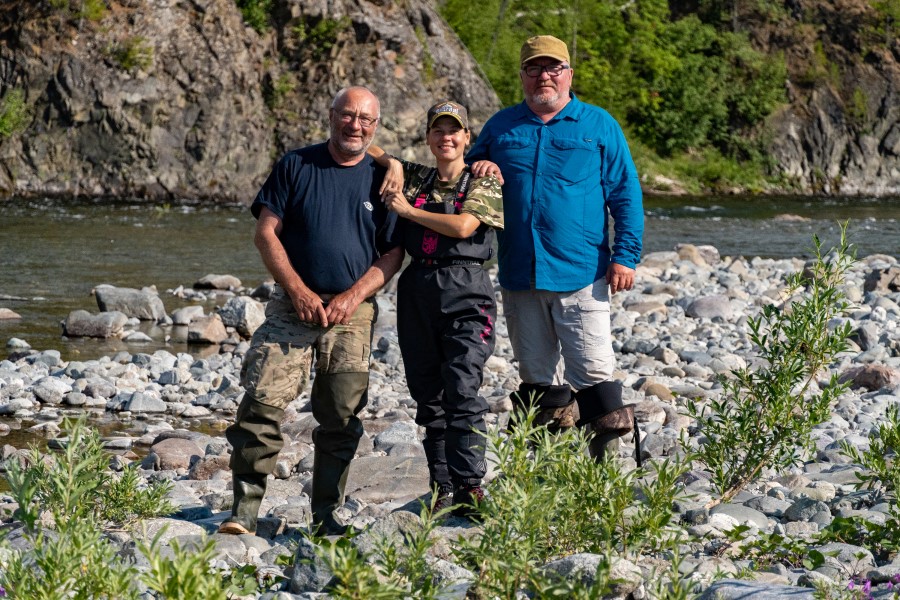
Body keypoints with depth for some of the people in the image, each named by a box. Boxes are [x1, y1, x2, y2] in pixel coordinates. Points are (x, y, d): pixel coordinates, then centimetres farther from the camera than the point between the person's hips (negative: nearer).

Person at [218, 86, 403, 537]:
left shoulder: (381, 179, 8)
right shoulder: (296, 166, 5)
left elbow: (394, 253, 6)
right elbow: (266, 233, 1)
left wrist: (352, 297, -9)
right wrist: (299, 291, -9)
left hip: (352, 313, 1)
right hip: (294, 307, -1)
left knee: (341, 420, 1)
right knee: (262, 403, -13)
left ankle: (326, 517, 12)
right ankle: (245, 509, -10)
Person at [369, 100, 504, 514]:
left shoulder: (483, 182, 4)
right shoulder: (414, 178, 16)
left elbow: (462, 226, -12)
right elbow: (364, 147, 25)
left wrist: (408, 211, -5)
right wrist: (392, 163, 5)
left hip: (465, 293, -5)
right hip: (418, 293, 5)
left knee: (462, 391, -15)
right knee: (428, 397, 4)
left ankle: (469, 488, -15)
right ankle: (443, 488, 9)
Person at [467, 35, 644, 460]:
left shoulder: (599, 126, 4)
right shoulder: (501, 127, 12)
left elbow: (626, 196, 3)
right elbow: (466, 171, 24)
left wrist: (625, 256, -7)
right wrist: (478, 170, 0)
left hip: (581, 275, -4)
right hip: (518, 276, 4)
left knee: (592, 371, -9)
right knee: (537, 375, 9)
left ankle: (606, 455, -3)